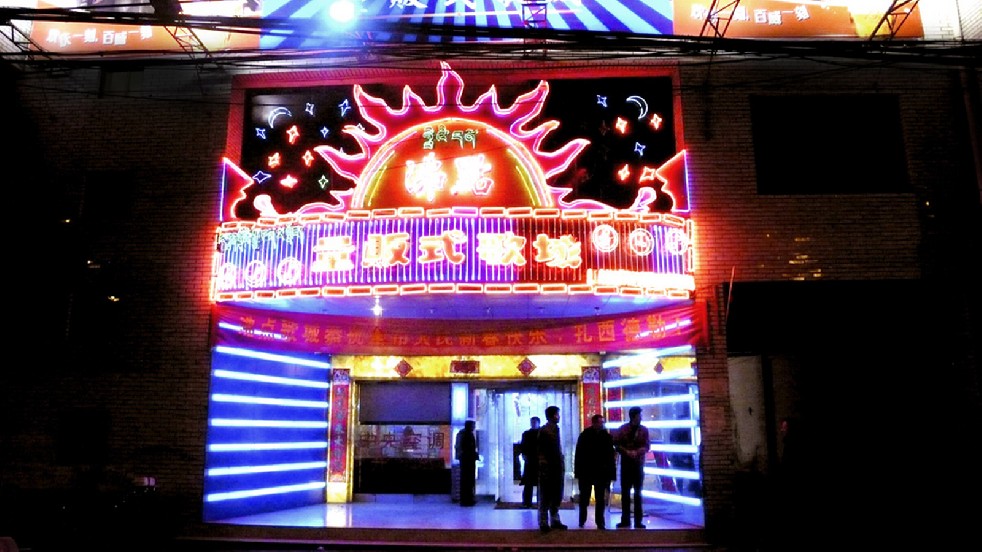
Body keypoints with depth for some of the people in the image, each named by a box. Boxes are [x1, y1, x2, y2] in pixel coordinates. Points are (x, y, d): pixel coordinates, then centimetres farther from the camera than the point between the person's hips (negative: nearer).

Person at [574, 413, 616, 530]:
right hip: (586, 472, 0)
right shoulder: (584, 436, -5)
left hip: (601, 473, 0)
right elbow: (579, 455, -5)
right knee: (584, 498, 13)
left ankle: (600, 522, 11)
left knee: (601, 499, 5)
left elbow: (611, 455, -3)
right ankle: (582, 520, 29)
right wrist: (578, 472, -9)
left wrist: (610, 472, -9)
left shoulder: (607, 436, -2)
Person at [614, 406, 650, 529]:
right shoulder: (622, 429, 0)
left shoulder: (644, 430, 2)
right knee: (625, 492, 4)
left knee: (638, 493, 3)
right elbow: (617, 444, -3)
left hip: (639, 463, 0)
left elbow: (647, 446, -3)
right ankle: (625, 520, 11)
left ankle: (638, 521, 7)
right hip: (626, 463, 0)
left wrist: (637, 452, -20)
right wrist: (627, 452, -18)